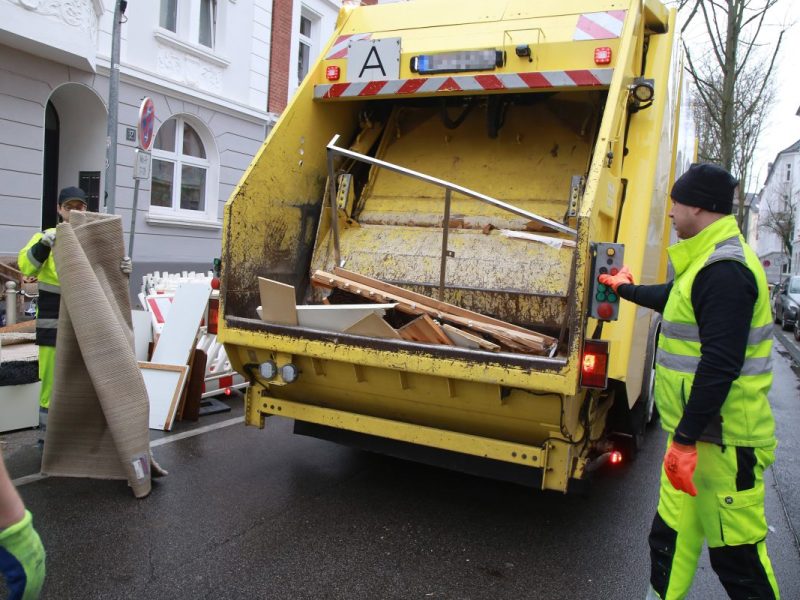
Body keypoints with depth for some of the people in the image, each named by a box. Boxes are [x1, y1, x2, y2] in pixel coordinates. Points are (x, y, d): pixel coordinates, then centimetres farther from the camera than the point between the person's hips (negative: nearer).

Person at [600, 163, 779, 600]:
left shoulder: (724, 270, -21)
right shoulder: (708, 262, 13)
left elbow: (720, 364, -27)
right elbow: (674, 297, 34)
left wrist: (686, 438, -24)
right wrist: (626, 288, 49)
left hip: (720, 441, -10)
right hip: (696, 432, 10)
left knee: (736, 552, 3)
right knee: (671, 535, 18)